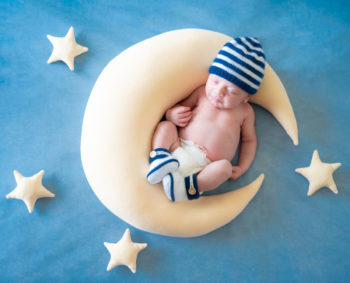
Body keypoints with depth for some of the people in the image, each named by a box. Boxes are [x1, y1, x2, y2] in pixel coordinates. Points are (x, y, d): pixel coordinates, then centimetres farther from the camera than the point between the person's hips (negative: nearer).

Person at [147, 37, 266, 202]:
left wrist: (242, 168, 4)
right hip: (179, 150, 2)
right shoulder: (202, 93, 12)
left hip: (206, 167, -2)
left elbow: (249, 140, 18)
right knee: (165, 126, -16)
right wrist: (172, 114, -5)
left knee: (225, 167, -32)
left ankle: (191, 185, -43)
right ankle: (158, 158, -37)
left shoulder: (245, 112, 11)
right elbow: (181, 107, 21)